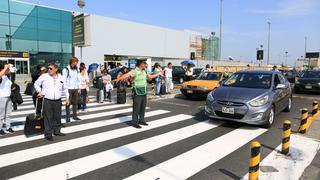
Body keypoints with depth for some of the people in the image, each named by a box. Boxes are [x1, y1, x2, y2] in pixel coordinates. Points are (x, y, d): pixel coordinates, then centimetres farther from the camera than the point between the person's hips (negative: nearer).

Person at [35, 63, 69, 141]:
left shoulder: (61, 78, 6)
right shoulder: (44, 76, -1)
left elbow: (65, 88, 17)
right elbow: (36, 84, 12)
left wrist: (67, 97, 15)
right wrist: (39, 91, -2)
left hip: (58, 101, 3)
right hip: (47, 101, -3)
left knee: (57, 117, 12)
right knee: (48, 118, 0)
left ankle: (57, 131, 28)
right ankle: (48, 134, 9)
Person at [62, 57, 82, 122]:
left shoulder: (77, 70, 11)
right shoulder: (66, 70, -6)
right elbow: (64, 80, -7)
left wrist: (79, 88, 10)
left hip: (75, 89, 5)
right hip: (69, 89, -5)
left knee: (75, 103, 10)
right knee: (68, 103, 0)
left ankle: (74, 116, 19)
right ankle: (68, 117, 7)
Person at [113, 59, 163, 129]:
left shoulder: (144, 71, 11)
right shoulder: (134, 71, -13)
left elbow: (150, 76, 27)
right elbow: (126, 75, -27)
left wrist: (158, 74, 33)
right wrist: (119, 79, -43)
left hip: (144, 92, 8)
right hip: (137, 92, -7)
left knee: (143, 107, 14)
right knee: (136, 108, -3)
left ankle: (141, 120, 27)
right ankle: (135, 122, 7)